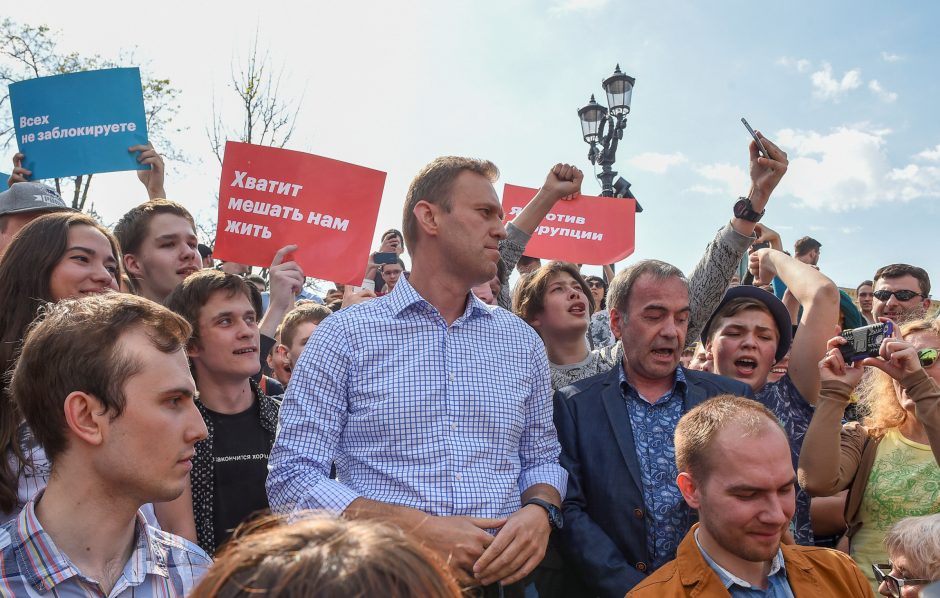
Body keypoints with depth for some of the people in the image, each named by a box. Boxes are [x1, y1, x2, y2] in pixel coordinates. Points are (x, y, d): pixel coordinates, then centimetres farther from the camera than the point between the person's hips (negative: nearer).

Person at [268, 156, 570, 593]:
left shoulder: (523, 341, 6)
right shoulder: (345, 334, -6)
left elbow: (541, 458, 13)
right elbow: (291, 479, -10)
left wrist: (539, 510, -10)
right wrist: (419, 529, -20)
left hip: (503, 577, 4)